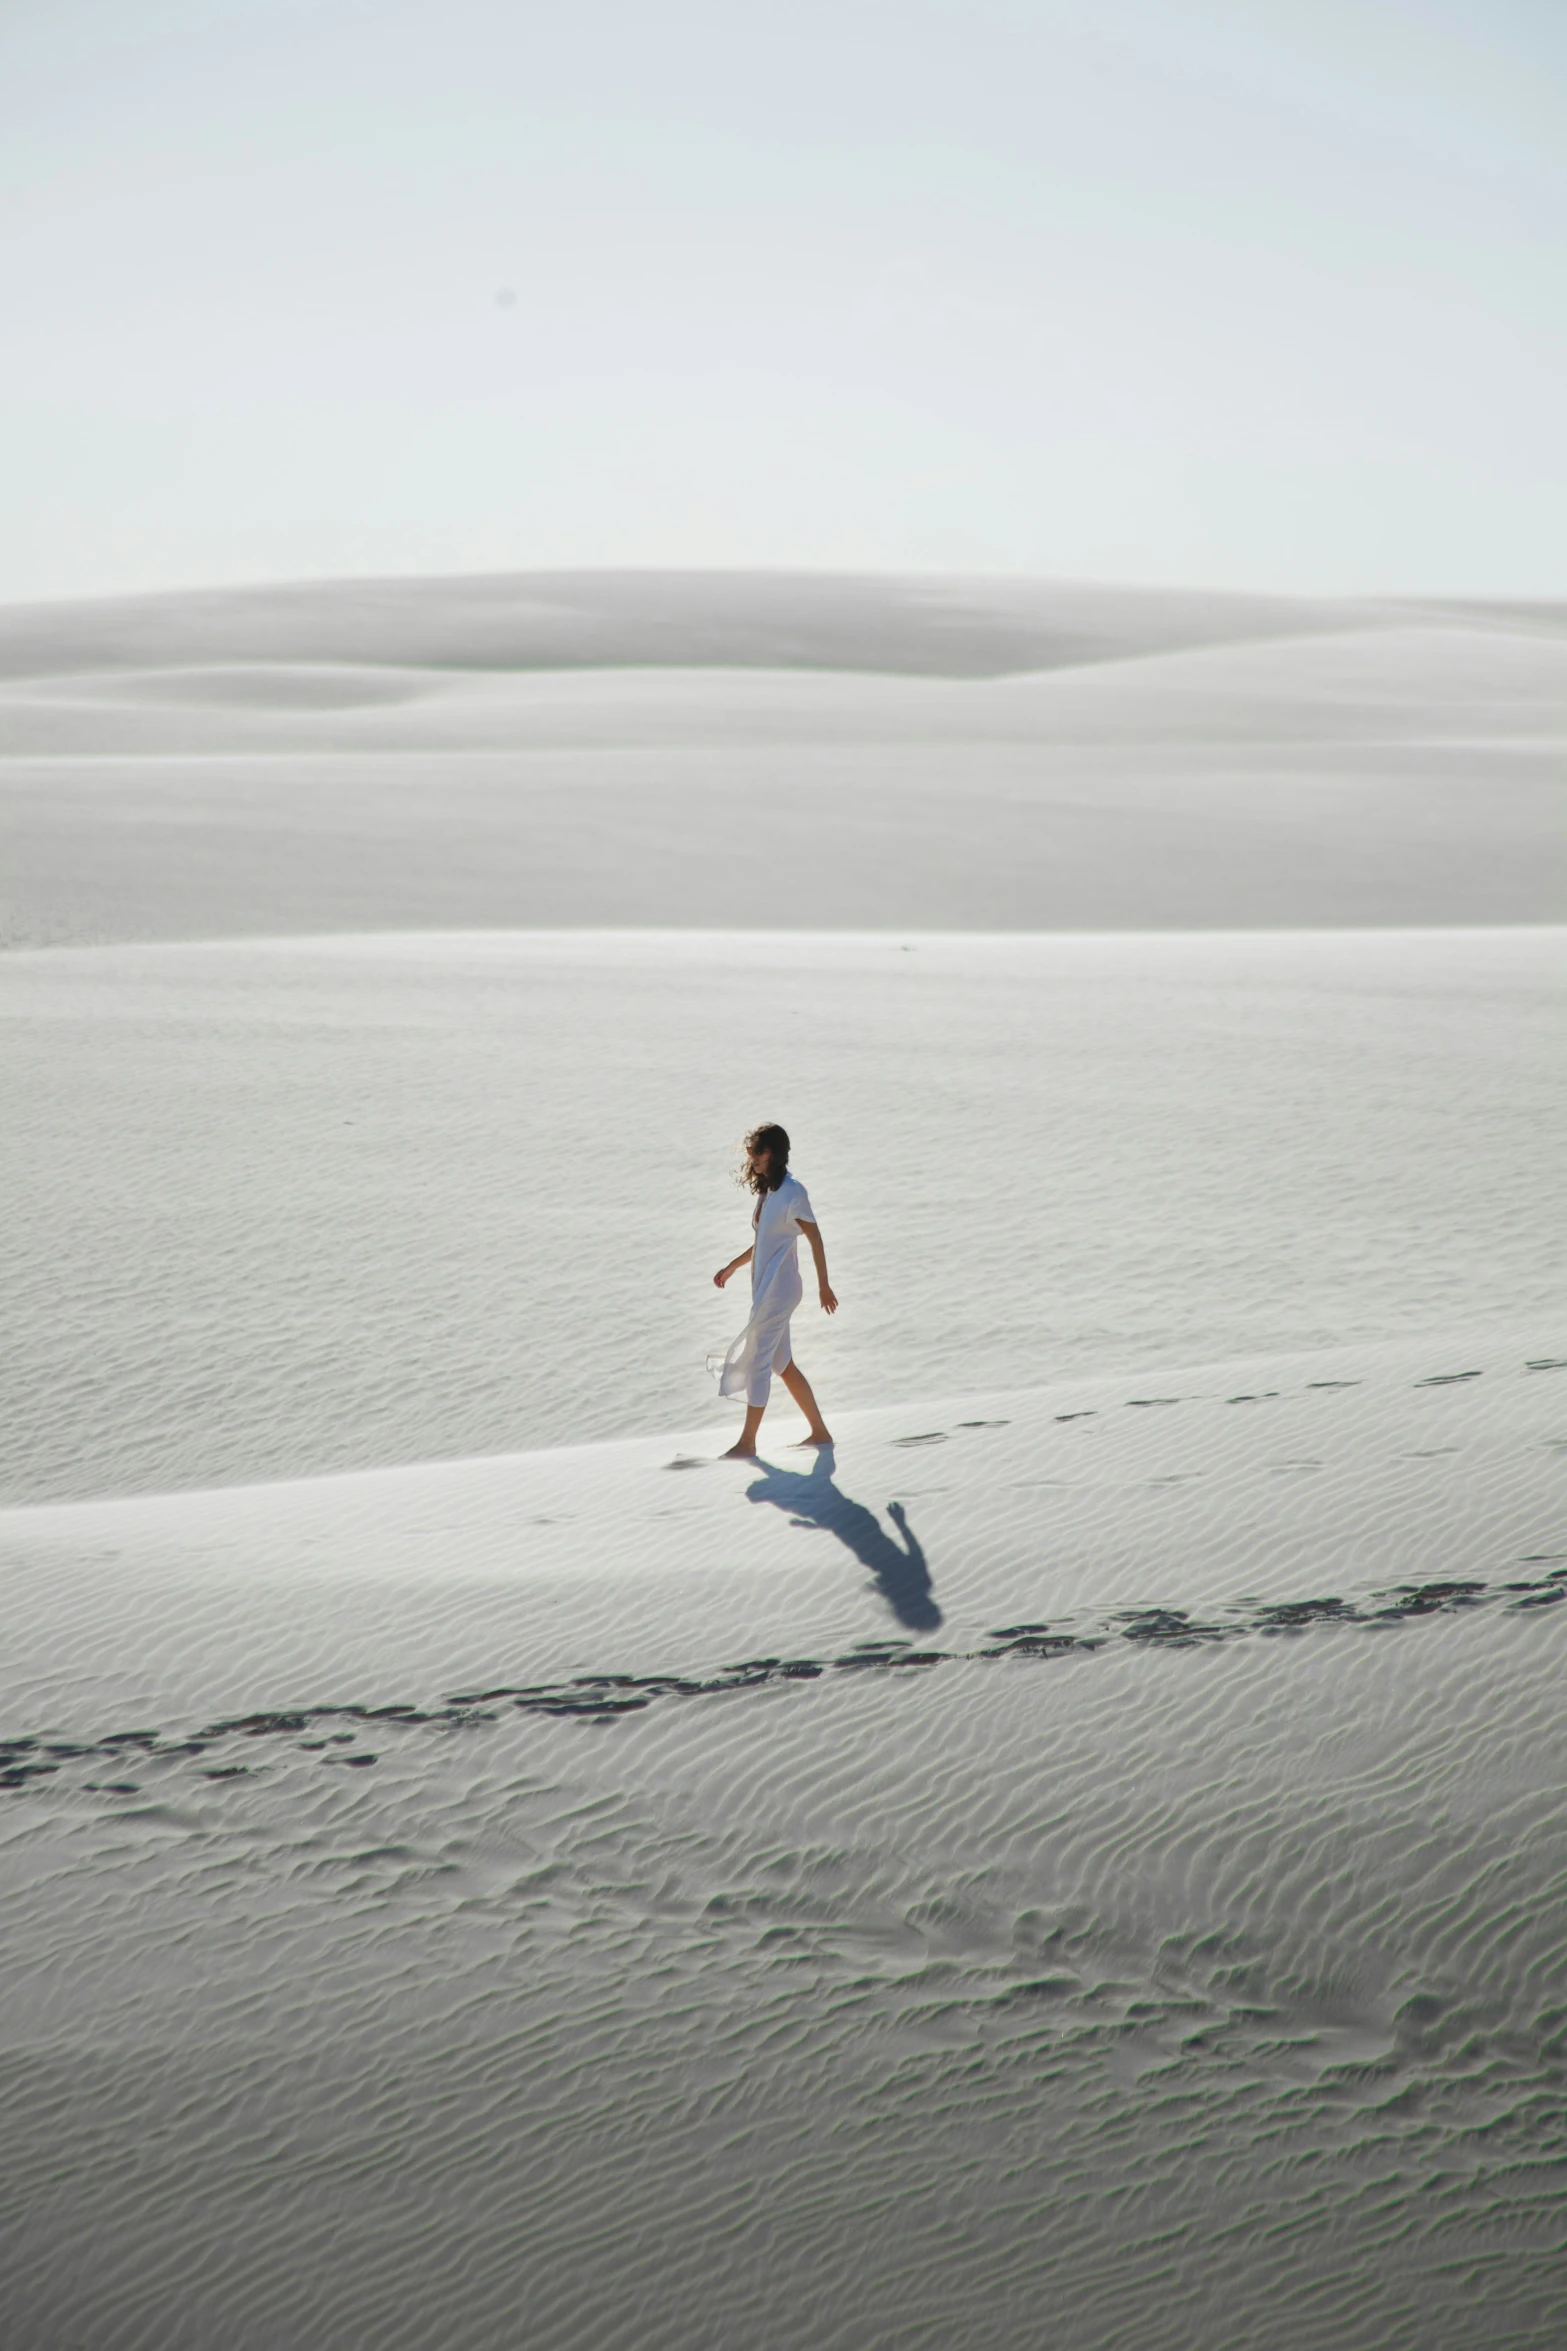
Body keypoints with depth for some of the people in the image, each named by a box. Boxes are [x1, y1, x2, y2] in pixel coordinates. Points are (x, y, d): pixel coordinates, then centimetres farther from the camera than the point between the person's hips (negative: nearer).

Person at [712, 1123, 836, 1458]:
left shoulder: (792, 1192, -15)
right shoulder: (767, 1190, 11)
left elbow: (815, 1238, -11)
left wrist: (823, 1286, -9)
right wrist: (732, 1267, 22)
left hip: (779, 1289, -9)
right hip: (765, 1288, 9)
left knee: (758, 1360, -6)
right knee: (782, 1363, 13)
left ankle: (747, 1443, 0)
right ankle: (819, 1431, 22)